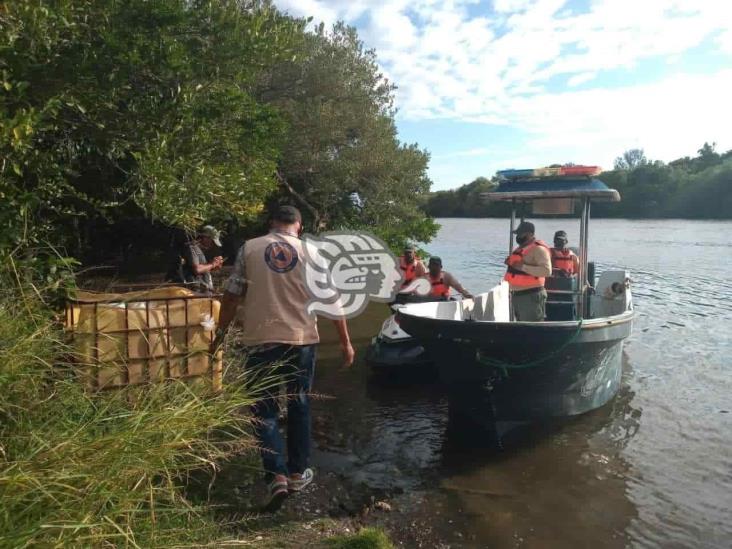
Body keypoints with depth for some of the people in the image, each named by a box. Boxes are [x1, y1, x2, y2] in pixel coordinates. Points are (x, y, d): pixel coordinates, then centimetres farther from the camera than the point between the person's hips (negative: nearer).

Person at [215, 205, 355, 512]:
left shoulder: (249, 249, 1)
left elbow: (231, 296, 3)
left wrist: (221, 332, 16)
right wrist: (345, 341, 7)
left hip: (261, 341, -1)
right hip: (302, 341, 1)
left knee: (264, 411, 9)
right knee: (299, 407, 16)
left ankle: (276, 476, -1)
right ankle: (298, 472, 26)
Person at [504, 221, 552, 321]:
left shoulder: (538, 248, -13)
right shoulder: (521, 248, 16)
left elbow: (546, 271, -26)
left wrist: (523, 267, -28)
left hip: (531, 296, -10)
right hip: (517, 295, 10)